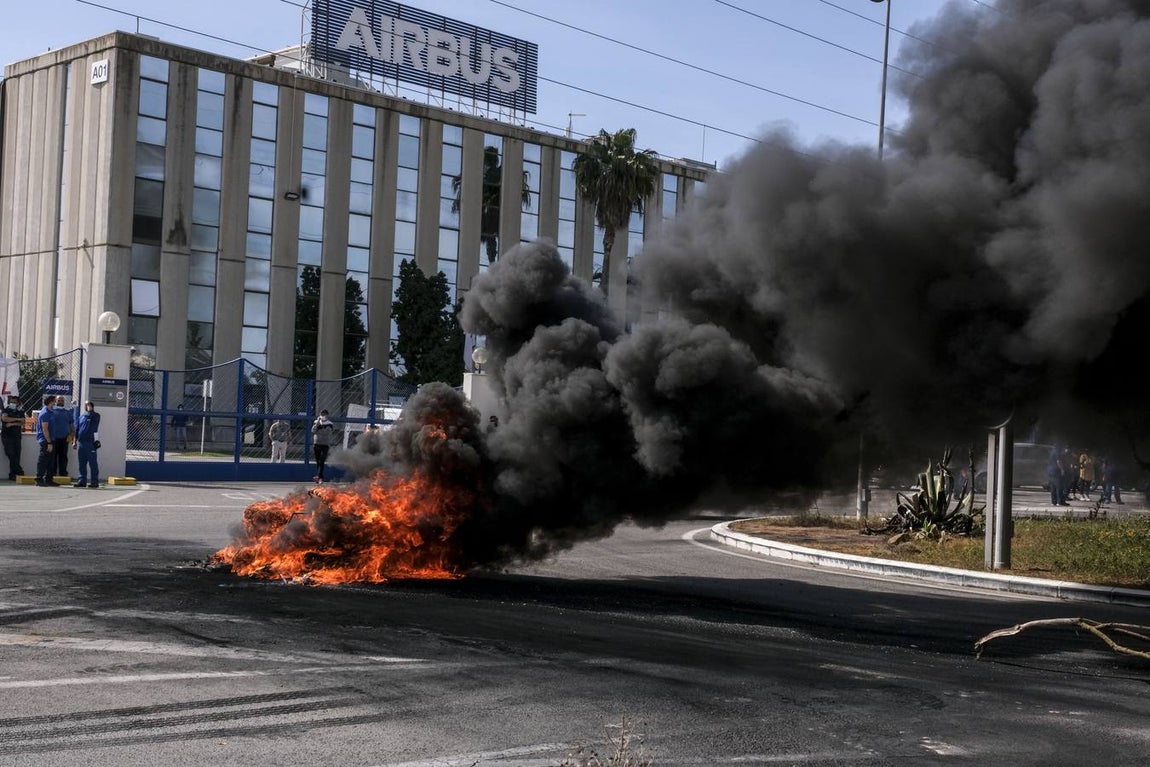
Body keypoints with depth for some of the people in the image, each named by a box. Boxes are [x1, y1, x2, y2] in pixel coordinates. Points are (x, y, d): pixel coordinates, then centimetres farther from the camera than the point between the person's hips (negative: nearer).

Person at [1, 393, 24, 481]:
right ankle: (19, 471, -12)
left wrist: (13, 424, -13)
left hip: (17, 436, 3)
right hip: (7, 435, -3)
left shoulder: (20, 411, 12)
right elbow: (4, 418, -17)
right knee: (11, 454, -15)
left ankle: (12, 475, 1)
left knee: (16, 455, -2)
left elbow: (22, 423, 2)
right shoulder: (5, 410, 3)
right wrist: (17, 419, -12)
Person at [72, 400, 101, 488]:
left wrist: (89, 409, -9)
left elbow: (90, 414, -24)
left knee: (92, 463, -4)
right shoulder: (81, 416, 18)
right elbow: (77, 429, 19)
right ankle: (82, 481, 12)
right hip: (80, 442, 6)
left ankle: (94, 481, -2)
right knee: (82, 463, 7)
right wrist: (74, 441, 13)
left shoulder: (95, 416, 1)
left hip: (91, 442, -6)